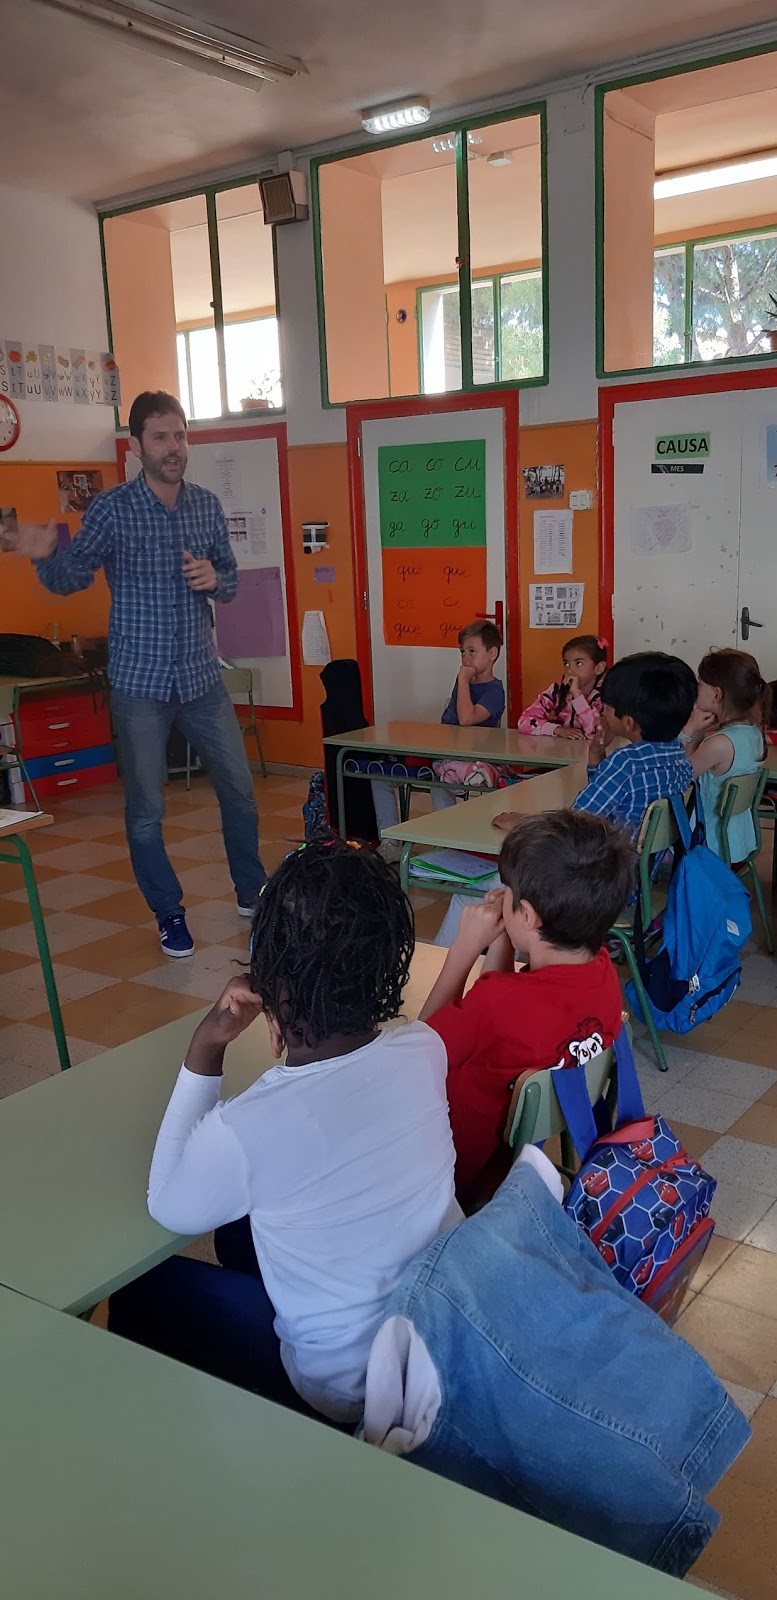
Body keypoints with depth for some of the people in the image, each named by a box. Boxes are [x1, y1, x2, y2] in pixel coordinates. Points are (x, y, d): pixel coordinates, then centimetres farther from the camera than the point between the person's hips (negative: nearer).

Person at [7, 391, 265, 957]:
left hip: (201, 676, 4)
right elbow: (71, 579, -1)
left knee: (240, 789, 11)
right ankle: (170, 914, 23)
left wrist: (215, 579, -10)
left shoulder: (207, 505, 4)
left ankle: (252, 893, 32)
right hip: (139, 682, -3)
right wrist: (47, 555, -22)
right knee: (146, 810, 4)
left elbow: (231, 580, 13)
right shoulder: (111, 509, -7)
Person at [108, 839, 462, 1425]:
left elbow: (172, 1210, -9)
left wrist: (204, 1054, -15)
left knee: (141, 1294, 17)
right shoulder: (426, 1050, -17)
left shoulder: (243, 1131, -34)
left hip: (350, 1390, -5)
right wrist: (291, 1021, -8)